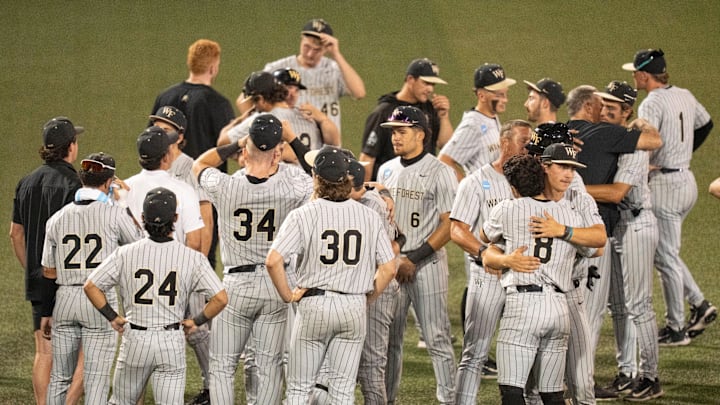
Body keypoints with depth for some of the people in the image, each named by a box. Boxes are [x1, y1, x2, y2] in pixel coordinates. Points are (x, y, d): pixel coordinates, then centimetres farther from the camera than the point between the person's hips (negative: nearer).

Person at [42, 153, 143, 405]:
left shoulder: (57, 218, 4)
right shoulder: (114, 214, -7)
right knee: (96, 379, -1)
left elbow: (48, 271, 11)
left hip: (65, 299, 4)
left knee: (59, 377, 13)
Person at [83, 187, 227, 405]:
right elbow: (220, 299, -9)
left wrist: (112, 317, 5)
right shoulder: (192, 258, -6)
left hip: (134, 338, 0)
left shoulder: (126, 254, -5)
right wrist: (196, 321, 5)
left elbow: (90, 286, -5)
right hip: (172, 342, 0)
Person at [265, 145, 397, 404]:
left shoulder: (303, 215, -8)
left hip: (314, 305, -2)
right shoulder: (369, 216, 0)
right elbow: (388, 268, 0)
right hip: (354, 309, 2)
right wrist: (367, 300, 11)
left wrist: (287, 295, -4)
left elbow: (273, 261, -17)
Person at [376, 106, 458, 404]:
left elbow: (449, 225, -10)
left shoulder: (439, 173, -7)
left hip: (426, 265, -6)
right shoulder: (386, 171, 11)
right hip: (390, 264, 6)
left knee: (436, 338, -5)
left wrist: (413, 259, -14)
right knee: (389, 338, 9)